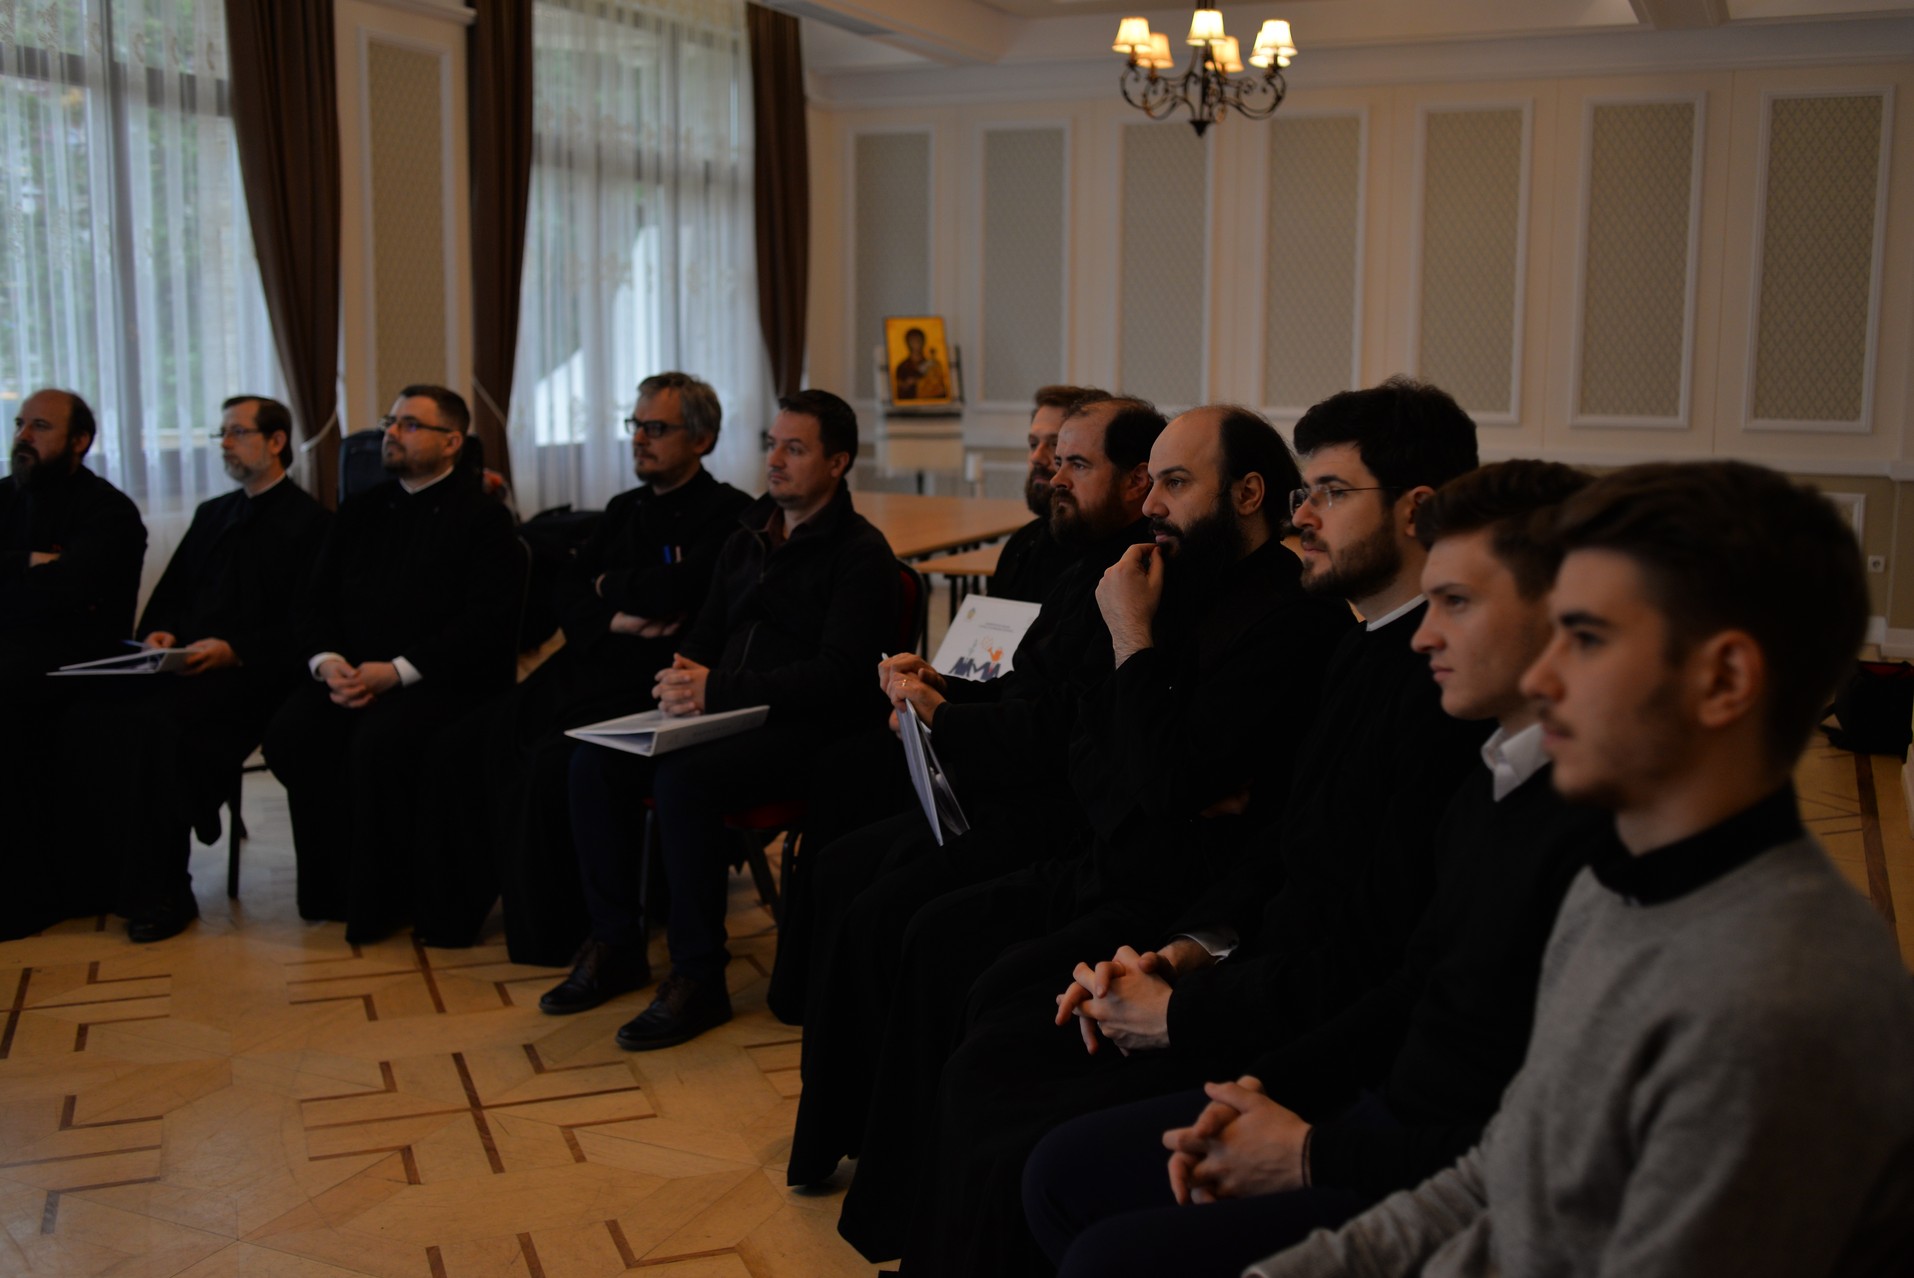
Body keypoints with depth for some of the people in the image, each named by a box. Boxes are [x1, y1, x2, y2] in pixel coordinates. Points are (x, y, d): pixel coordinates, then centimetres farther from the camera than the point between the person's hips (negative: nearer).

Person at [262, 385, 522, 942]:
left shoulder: (483, 516, -1)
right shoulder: (363, 509, 18)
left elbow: (487, 620, -13)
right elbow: (319, 599, 16)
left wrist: (396, 672, -19)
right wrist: (327, 660, -7)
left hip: (439, 679, -6)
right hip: (352, 672, 6)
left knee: (379, 740, -33)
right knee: (290, 732, -22)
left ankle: (380, 897, -14)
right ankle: (334, 882, -6)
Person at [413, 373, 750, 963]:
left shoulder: (727, 512, -2)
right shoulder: (625, 509, 22)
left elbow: (674, 591, -18)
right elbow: (568, 596, 15)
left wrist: (608, 586, 1)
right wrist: (614, 620, -7)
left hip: (649, 687, -8)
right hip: (585, 668, 8)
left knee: (550, 764, -28)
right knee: (463, 743, -6)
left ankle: (547, 936, -12)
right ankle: (453, 909, 5)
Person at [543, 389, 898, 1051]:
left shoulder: (860, 553, -7)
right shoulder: (748, 539, 18)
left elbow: (837, 675, -17)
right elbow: (705, 632, 21)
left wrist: (720, 688, -21)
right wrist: (681, 677, -4)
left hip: (809, 731, -8)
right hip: (723, 715, 8)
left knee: (684, 779, -32)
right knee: (594, 761, -12)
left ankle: (698, 977, -19)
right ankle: (615, 945, 1)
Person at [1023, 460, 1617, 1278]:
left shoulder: (1609, 828, -24)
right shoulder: (1496, 775, 7)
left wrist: (1311, 1155, -14)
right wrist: (1264, 1091, 2)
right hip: (1382, 1113, 9)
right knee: (1062, 1173, 8)